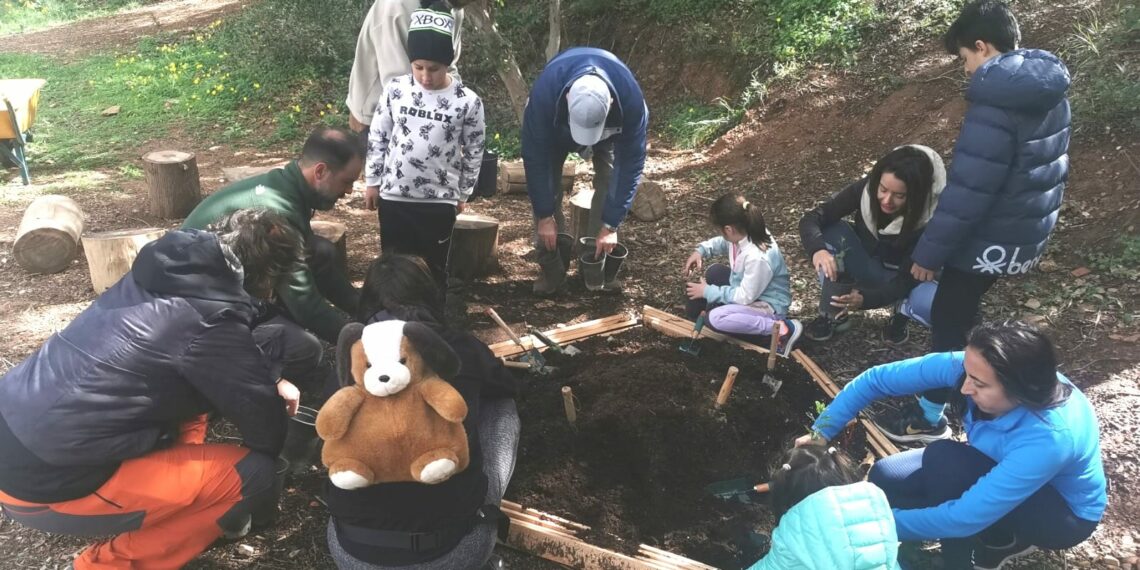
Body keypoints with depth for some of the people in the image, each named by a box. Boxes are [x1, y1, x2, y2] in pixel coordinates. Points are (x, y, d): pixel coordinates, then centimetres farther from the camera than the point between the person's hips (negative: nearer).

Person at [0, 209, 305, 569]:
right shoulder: (211, 324, -20)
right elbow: (266, 434, -8)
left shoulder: (167, 273, 5)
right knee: (253, 472, -9)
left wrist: (269, 382, 15)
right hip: (46, 482, -9)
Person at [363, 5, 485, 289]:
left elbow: (474, 152, 1)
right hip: (393, 196, 2)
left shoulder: (468, 102, -10)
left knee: (434, 266, 11)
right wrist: (372, 181, 7)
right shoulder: (395, 90, -5)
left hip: (439, 201, -1)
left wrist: (463, 193, 6)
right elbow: (377, 138, 5)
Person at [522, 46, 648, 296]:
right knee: (547, 188, -12)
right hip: (556, 129, 0)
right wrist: (544, 215, -26)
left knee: (610, 185, -16)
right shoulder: (545, 92, -43)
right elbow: (535, 156, -32)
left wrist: (610, 225, -30)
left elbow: (631, 163, -32)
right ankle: (551, 273, -1)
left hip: (611, 129, 0)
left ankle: (603, 268, -1)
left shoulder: (631, 98, -42)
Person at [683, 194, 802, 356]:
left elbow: (745, 297, -27)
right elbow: (723, 243, 13)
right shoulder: (745, 233, -12)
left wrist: (708, 292, -19)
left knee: (716, 318, -28)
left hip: (768, 305, -9)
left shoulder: (757, 257, -37)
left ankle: (781, 328, -20)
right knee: (715, 271, 12)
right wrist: (701, 250, -4)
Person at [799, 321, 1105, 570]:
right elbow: (878, 379, -20)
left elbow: (963, 518, -39)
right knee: (885, 480, -12)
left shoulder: (1048, 437, -41)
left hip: (1065, 512, -6)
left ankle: (1003, 539, -5)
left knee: (943, 458, -32)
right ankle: (1000, 534, 6)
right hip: (1000, 472, 6)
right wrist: (820, 433, -27)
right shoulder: (972, 367, -28)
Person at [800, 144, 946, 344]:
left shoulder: (930, 219, -30)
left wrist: (865, 298, -46)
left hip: (900, 280, -2)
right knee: (831, 229, -28)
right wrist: (818, 249, -51)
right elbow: (811, 219, -29)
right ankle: (833, 315, -14)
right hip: (865, 267, 2)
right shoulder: (866, 189, -25)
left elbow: (908, 278, -29)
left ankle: (902, 309, 3)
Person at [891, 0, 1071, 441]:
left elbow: (967, 191, -26)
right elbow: (1046, 165, 15)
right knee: (958, 313, 24)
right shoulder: (1049, 91, 5)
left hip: (993, 240, -9)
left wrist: (929, 253, -18)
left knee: (947, 321, 5)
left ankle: (930, 414, 17)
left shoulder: (996, 104, -24)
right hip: (1029, 232, 9)